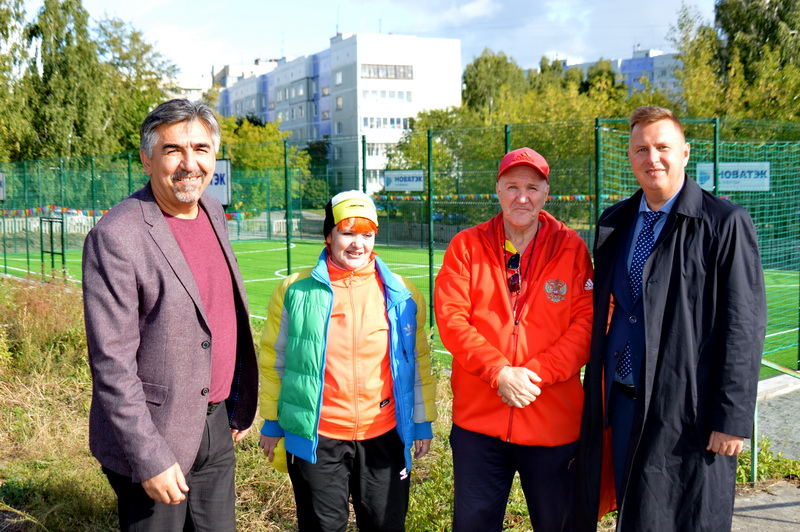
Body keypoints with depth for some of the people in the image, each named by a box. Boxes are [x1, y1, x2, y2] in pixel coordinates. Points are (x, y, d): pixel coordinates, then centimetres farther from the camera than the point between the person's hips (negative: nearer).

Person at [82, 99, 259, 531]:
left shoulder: (212, 211, 5)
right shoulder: (115, 237, -18)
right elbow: (111, 364, -19)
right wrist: (149, 459, -19)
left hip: (215, 425, 7)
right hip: (155, 435, -7)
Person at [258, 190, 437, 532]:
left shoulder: (401, 295, 2)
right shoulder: (296, 291, -3)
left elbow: (418, 362, 8)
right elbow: (273, 360, 4)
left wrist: (422, 423, 7)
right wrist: (271, 423, 6)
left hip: (385, 438, 2)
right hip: (315, 439, -1)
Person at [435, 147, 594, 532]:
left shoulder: (571, 247, 1)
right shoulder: (466, 246, 2)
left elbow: (587, 323, -5)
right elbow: (450, 318, -6)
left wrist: (535, 373, -16)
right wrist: (499, 372, -17)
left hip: (554, 419, 0)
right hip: (477, 418, 1)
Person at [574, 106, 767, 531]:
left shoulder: (725, 224, -8)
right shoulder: (615, 222, 10)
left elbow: (744, 327, -11)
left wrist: (732, 417, -14)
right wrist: (596, 394, 12)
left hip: (686, 413, -5)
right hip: (621, 403, 6)